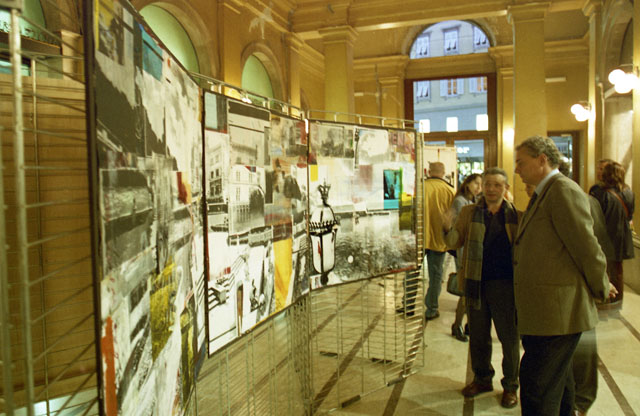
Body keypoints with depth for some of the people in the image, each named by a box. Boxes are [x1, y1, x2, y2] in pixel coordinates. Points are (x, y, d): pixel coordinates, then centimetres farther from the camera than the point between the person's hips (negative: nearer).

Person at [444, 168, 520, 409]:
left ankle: (510, 386, 27)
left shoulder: (516, 216, 1)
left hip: (504, 283, -2)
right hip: (476, 283, 2)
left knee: (509, 337, 8)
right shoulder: (469, 213, 5)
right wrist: (449, 228, -18)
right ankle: (482, 378, 34)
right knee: (478, 336, 15)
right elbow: (454, 242, 2)